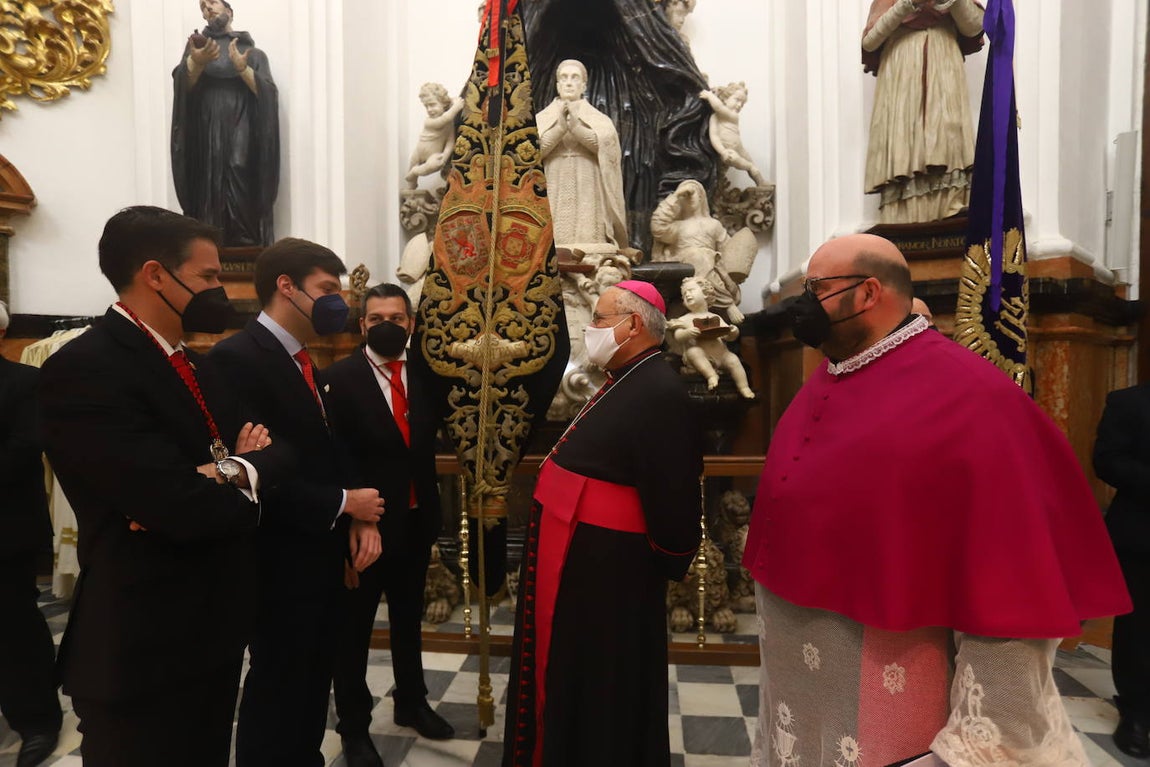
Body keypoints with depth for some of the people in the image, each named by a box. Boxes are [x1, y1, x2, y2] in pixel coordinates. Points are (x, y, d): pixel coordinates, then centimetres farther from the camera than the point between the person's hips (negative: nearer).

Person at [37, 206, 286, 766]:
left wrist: (236, 471, -19)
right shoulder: (84, 369, -21)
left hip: (212, 633, 9)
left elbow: (277, 452, 2)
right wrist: (241, 482, -8)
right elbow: (188, 510, -29)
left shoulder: (197, 366, 9)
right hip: (143, 649, -8)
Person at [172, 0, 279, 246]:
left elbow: (268, 94, 1)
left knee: (243, 207, -15)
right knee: (207, 203, -10)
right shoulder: (197, 44, 19)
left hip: (242, 138, -1)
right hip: (206, 139, 1)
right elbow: (183, 83, -1)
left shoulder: (254, 53, 17)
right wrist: (196, 62, -22)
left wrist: (242, 69, -17)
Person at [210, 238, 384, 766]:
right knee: (278, 688, 11)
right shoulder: (237, 357, -19)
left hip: (320, 555, 9)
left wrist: (358, 519, -5)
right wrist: (345, 505, -16)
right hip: (282, 563, -9)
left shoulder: (302, 362, 11)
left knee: (312, 683, 22)